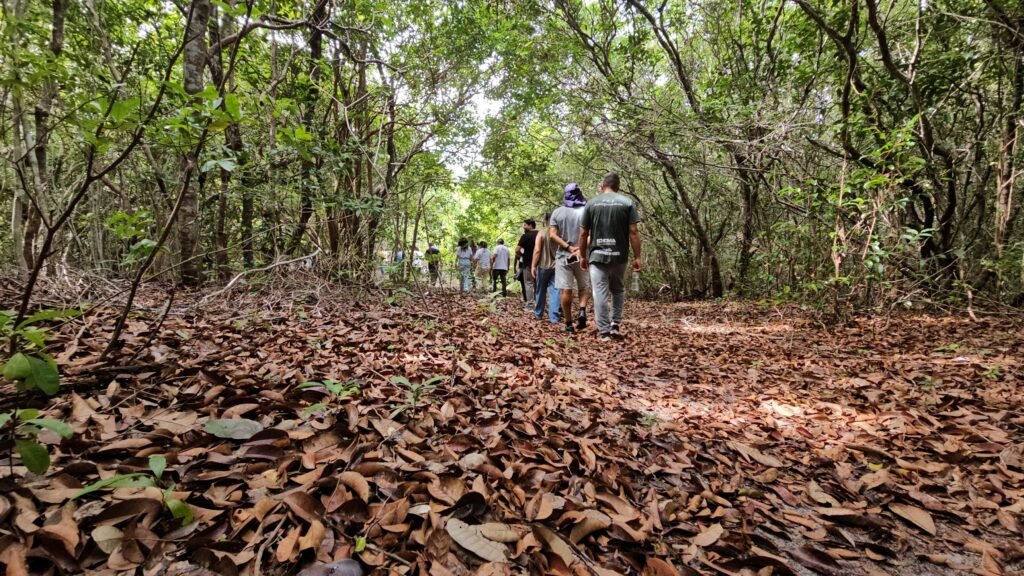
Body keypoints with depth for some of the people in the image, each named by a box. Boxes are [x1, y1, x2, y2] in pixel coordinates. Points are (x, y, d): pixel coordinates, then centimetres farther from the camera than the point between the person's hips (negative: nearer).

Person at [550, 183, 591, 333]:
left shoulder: (557, 212, 1)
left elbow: (552, 235, -6)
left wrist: (568, 247, -9)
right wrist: (580, 249, -14)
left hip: (563, 256, 0)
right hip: (581, 256, 0)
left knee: (566, 290, 2)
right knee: (584, 287, 17)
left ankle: (569, 324, 6)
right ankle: (582, 311, -6)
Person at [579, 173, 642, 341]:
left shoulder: (591, 204, 3)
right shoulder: (627, 203, 2)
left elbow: (583, 234, 3)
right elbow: (633, 232, -4)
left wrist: (583, 256, 14)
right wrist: (637, 257, 0)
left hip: (597, 256, -1)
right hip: (619, 256, 1)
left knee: (600, 294, 0)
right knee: (618, 291, 20)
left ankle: (604, 332, 1)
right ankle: (615, 325, 15)